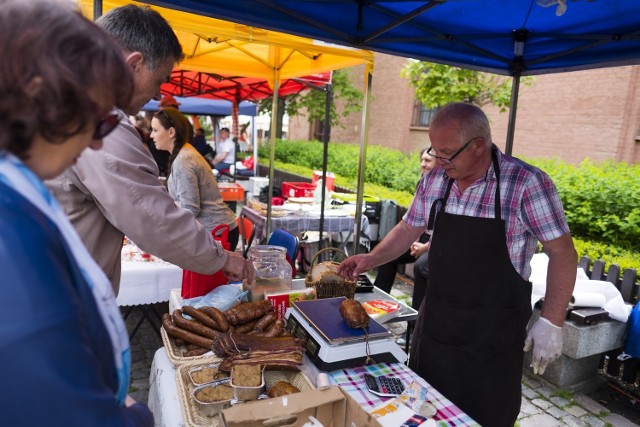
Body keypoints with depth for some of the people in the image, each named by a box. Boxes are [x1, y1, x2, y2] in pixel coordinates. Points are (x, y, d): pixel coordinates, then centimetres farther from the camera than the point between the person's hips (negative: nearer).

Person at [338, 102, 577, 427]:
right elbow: (409, 229, 11)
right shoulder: (434, 180, 0)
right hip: (434, 324, 5)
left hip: (494, 336, -4)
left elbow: (562, 252, -11)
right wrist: (371, 259, 0)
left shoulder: (527, 184, -16)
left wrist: (551, 323, -14)